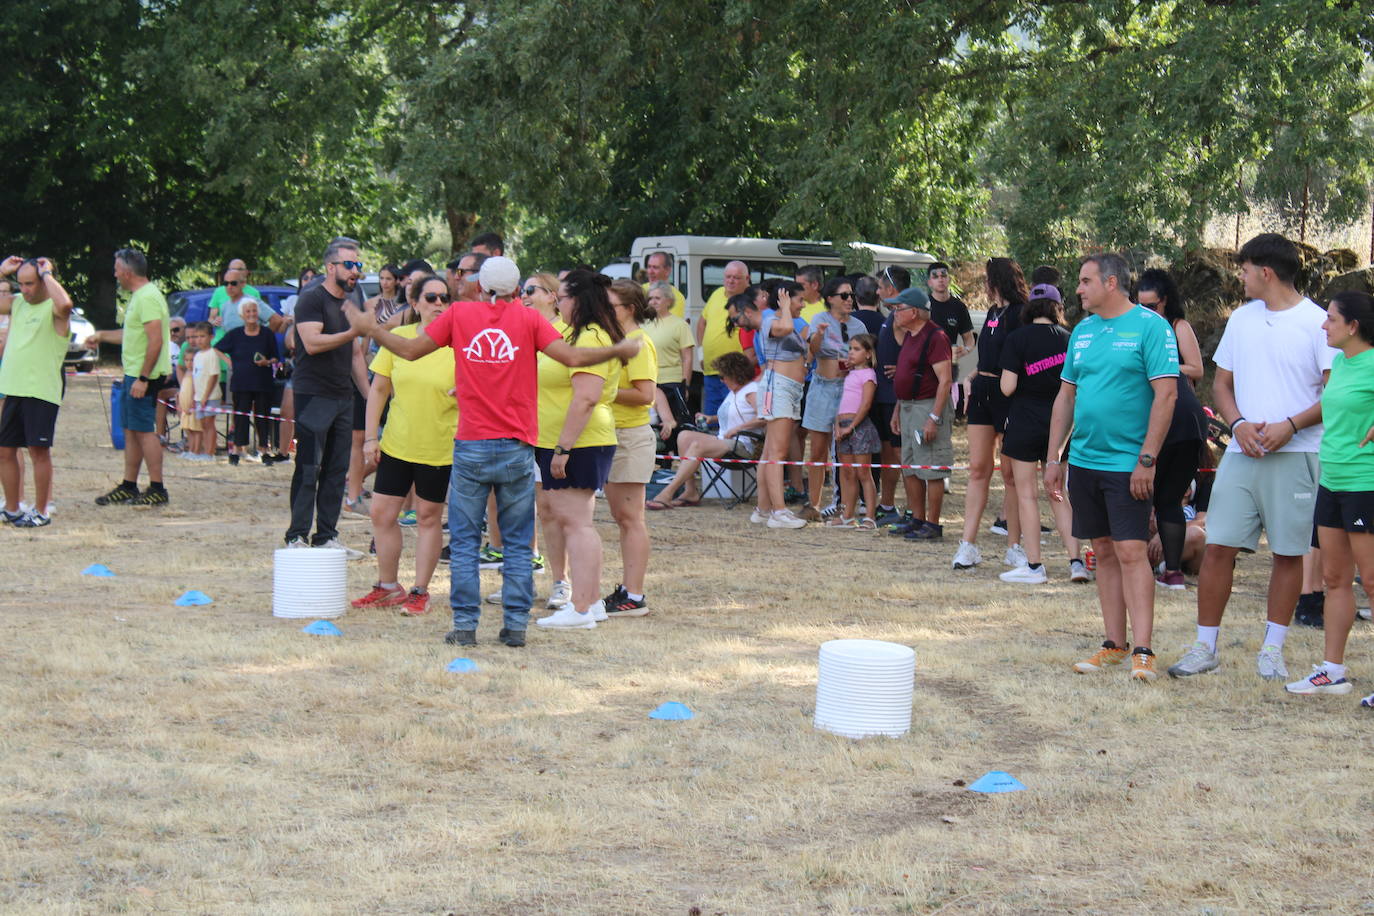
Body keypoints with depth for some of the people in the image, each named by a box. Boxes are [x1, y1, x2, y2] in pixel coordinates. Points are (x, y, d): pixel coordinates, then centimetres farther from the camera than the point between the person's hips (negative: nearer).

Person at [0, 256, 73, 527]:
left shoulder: (53, 309, -8)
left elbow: (65, 305, -32)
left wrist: (47, 274, -19)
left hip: (41, 390, -7)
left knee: (38, 450, -3)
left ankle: (41, 511, 6)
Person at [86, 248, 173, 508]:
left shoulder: (148, 297, -17)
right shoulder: (138, 296, 17)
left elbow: (155, 339, -24)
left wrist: (143, 378, -26)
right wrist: (102, 336, 39)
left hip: (144, 376, -10)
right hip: (134, 374, 10)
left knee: (144, 430, -8)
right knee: (131, 430, 13)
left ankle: (157, 490, -5)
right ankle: (128, 487, 19)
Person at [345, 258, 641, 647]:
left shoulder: (459, 314, 2)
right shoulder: (528, 319, -2)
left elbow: (410, 349, 7)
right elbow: (572, 357, -10)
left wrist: (369, 329, 23)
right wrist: (619, 350, 3)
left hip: (471, 447, 0)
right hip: (517, 450, 0)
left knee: (464, 541, 6)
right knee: (518, 543, 6)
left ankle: (465, 625, 3)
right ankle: (515, 625, 4)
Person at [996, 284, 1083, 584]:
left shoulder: (1017, 339, -9)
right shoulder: (1069, 338, 1)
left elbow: (1007, 387, -14)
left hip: (1024, 422, -4)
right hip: (1059, 423, 4)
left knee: (1027, 494, 3)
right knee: (1058, 495, 12)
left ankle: (1034, 566, 2)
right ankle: (1075, 561, 5)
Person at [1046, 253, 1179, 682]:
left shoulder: (1150, 326, -9)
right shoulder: (1083, 330, 12)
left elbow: (1166, 394, -14)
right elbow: (1066, 395, 17)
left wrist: (1147, 459, -17)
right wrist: (1052, 458, 12)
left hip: (1127, 464, -7)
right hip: (1083, 459, 7)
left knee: (1131, 551, -10)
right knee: (1104, 551, 10)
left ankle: (1142, 651, -9)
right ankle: (1115, 644, 17)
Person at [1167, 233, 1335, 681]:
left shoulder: (1318, 322, -5)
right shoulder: (1242, 318, 12)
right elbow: (1221, 382, 17)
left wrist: (1289, 426, -18)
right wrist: (1239, 423, -3)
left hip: (1295, 455, -4)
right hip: (1243, 452, 4)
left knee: (1288, 551, 3)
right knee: (1218, 547, -1)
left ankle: (1272, 648, 14)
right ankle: (1205, 646, 6)